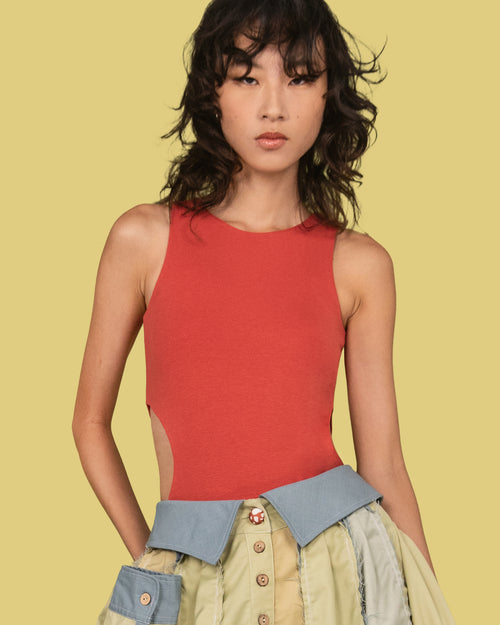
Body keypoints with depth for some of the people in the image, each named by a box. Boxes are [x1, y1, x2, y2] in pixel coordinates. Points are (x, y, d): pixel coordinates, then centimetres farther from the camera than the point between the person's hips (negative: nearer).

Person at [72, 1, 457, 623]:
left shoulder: (360, 265, 0)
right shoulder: (144, 239, -2)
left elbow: (384, 464, 2)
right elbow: (91, 422, 7)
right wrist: (147, 556, 4)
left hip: (342, 563, 1)